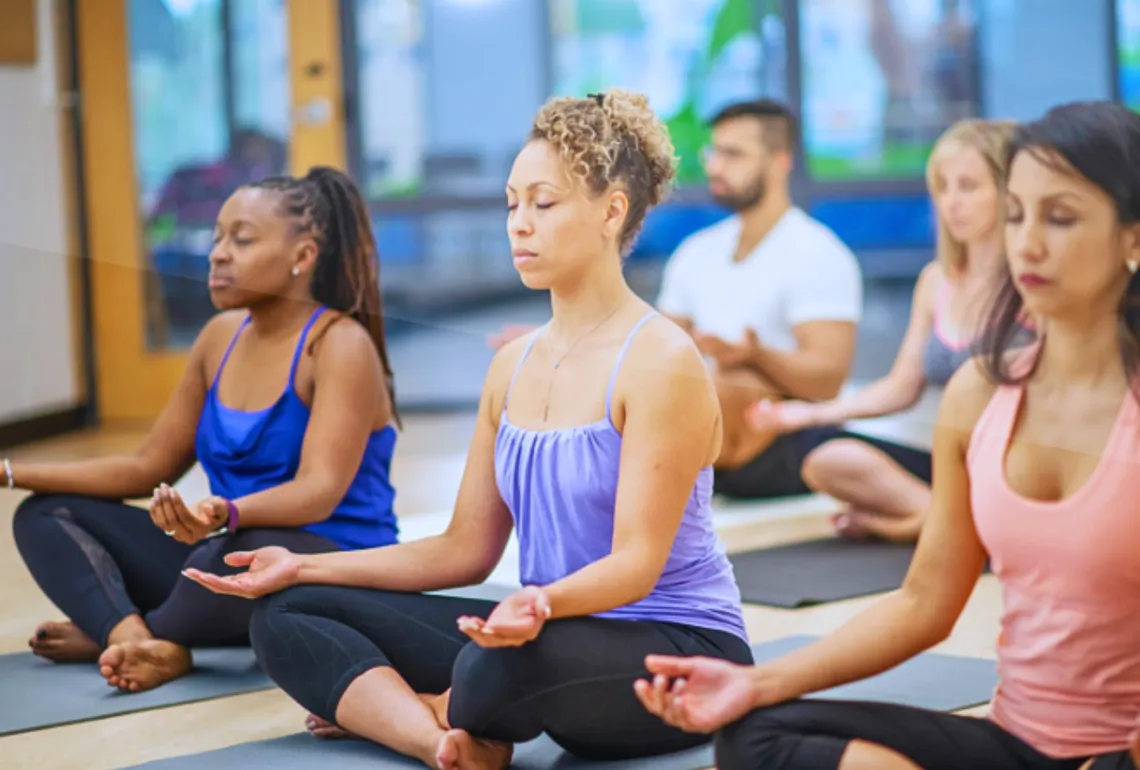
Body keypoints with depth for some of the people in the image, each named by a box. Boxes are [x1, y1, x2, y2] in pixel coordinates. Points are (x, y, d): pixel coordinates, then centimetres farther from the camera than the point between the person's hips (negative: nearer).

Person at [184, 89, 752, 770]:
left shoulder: (660, 361, -13)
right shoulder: (514, 366, 10)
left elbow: (637, 562, -19)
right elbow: (466, 549, 11)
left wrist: (542, 604, -40)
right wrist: (304, 566, 4)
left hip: (678, 654, -7)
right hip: (552, 634, 8)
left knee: (509, 666, -41)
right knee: (289, 615, 0)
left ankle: (396, 709, -5)